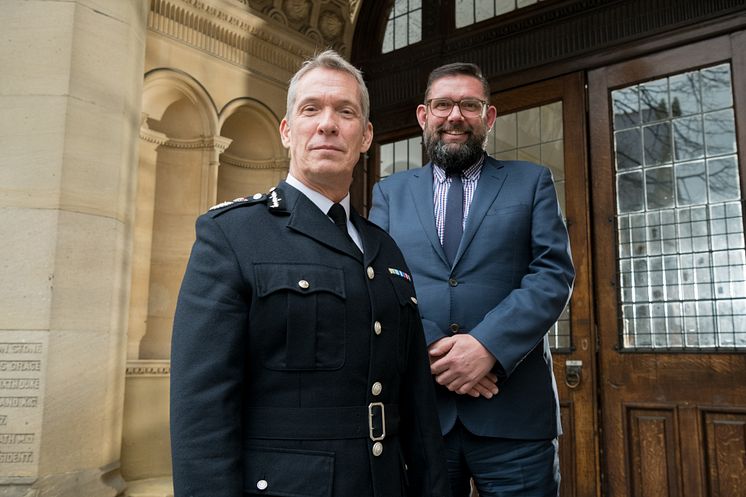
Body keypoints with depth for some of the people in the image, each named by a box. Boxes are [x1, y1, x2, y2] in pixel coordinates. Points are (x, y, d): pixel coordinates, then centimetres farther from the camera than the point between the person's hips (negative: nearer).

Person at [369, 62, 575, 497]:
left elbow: (555, 274, -2)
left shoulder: (532, 182, 9)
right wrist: (431, 350, -14)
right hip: (417, 408, 1)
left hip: (513, 411, -1)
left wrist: (487, 345, -16)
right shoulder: (390, 193, 12)